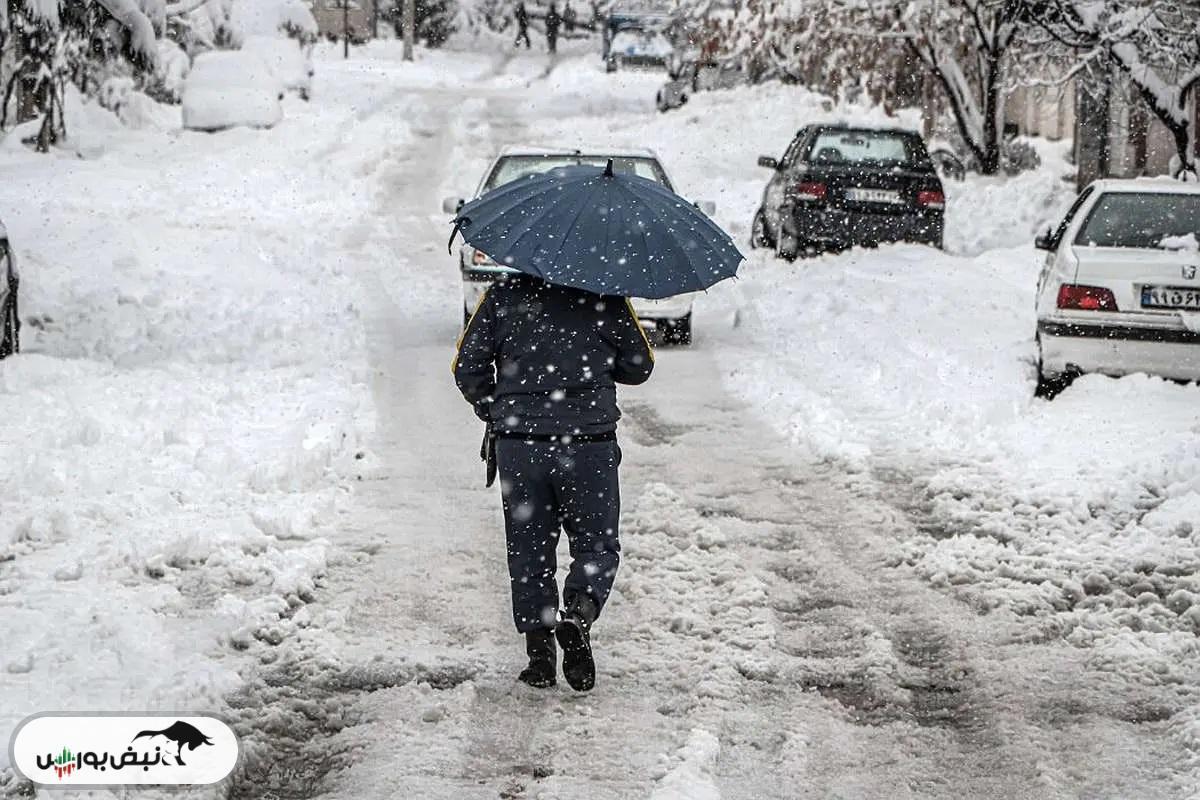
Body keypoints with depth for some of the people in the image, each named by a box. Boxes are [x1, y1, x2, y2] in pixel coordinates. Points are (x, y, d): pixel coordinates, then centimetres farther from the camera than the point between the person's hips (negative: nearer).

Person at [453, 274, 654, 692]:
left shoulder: (504, 293, 1)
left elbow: (468, 367, 1)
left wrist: (495, 413, 17)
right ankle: (578, 614, -15)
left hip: (519, 444, 1)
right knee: (597, 544, 12)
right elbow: (639, 366, 7)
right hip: (589, 443, -1)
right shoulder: (605, 296, -1)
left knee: (529, 549, 12)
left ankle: (539, 653, 9)